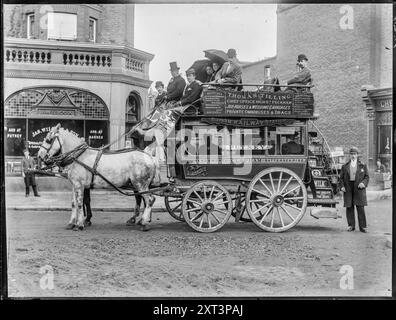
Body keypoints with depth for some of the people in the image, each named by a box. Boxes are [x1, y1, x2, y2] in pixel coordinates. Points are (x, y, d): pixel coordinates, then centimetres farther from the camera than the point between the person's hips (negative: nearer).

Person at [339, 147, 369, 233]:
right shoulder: (345, 166, 11)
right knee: (349, 208, 1)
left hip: (359, 188, -1)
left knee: (360, 208, -4)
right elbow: (341, 178, 12)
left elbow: (367, 176, 8)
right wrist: (342, 186, -3)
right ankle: (351, 225, 10)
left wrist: (363, 183, -11)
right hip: (348, 189, 1)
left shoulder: (363, 165, 9)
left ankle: (362, 226, 2)